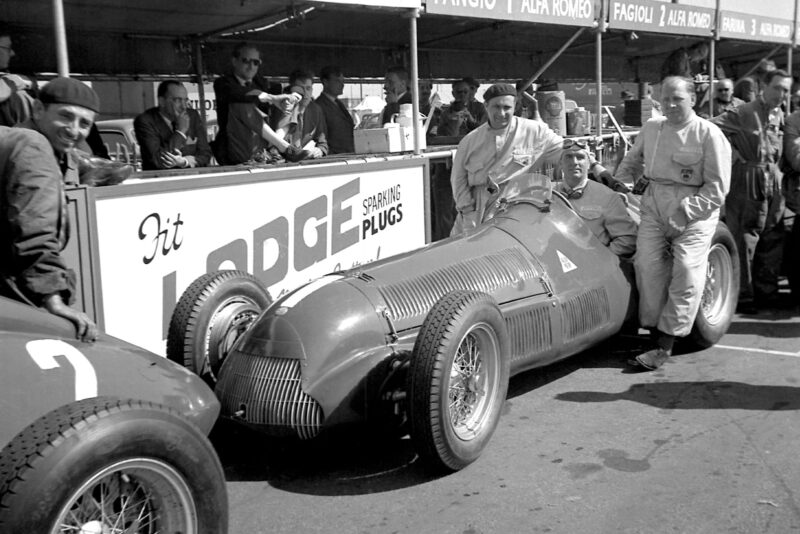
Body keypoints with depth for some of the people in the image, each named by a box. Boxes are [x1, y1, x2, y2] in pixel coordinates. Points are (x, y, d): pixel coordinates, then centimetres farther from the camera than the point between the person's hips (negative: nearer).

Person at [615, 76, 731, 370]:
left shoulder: (709, 134, -5)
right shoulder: (650, 128, 11)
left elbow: (717, 188, -8)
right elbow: (631, 161, 28)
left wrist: (685, 212, -16)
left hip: (694, 210, -4)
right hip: (653, 207, 4)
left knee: (686, 274, -9)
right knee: (647, 265, -8)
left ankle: (664, 346, -5)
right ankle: (654, 331, 4)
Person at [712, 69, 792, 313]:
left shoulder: (780, 116, 14)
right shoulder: (744, 113, -10)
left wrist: (777, 172, 10)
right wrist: (733, 152, -15)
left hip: (773, 183, 7)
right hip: (747, 183, -7)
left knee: (773, 241, 11)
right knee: (744, 241, -2)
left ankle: (767, 292, 23)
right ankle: (743, 296, 7)